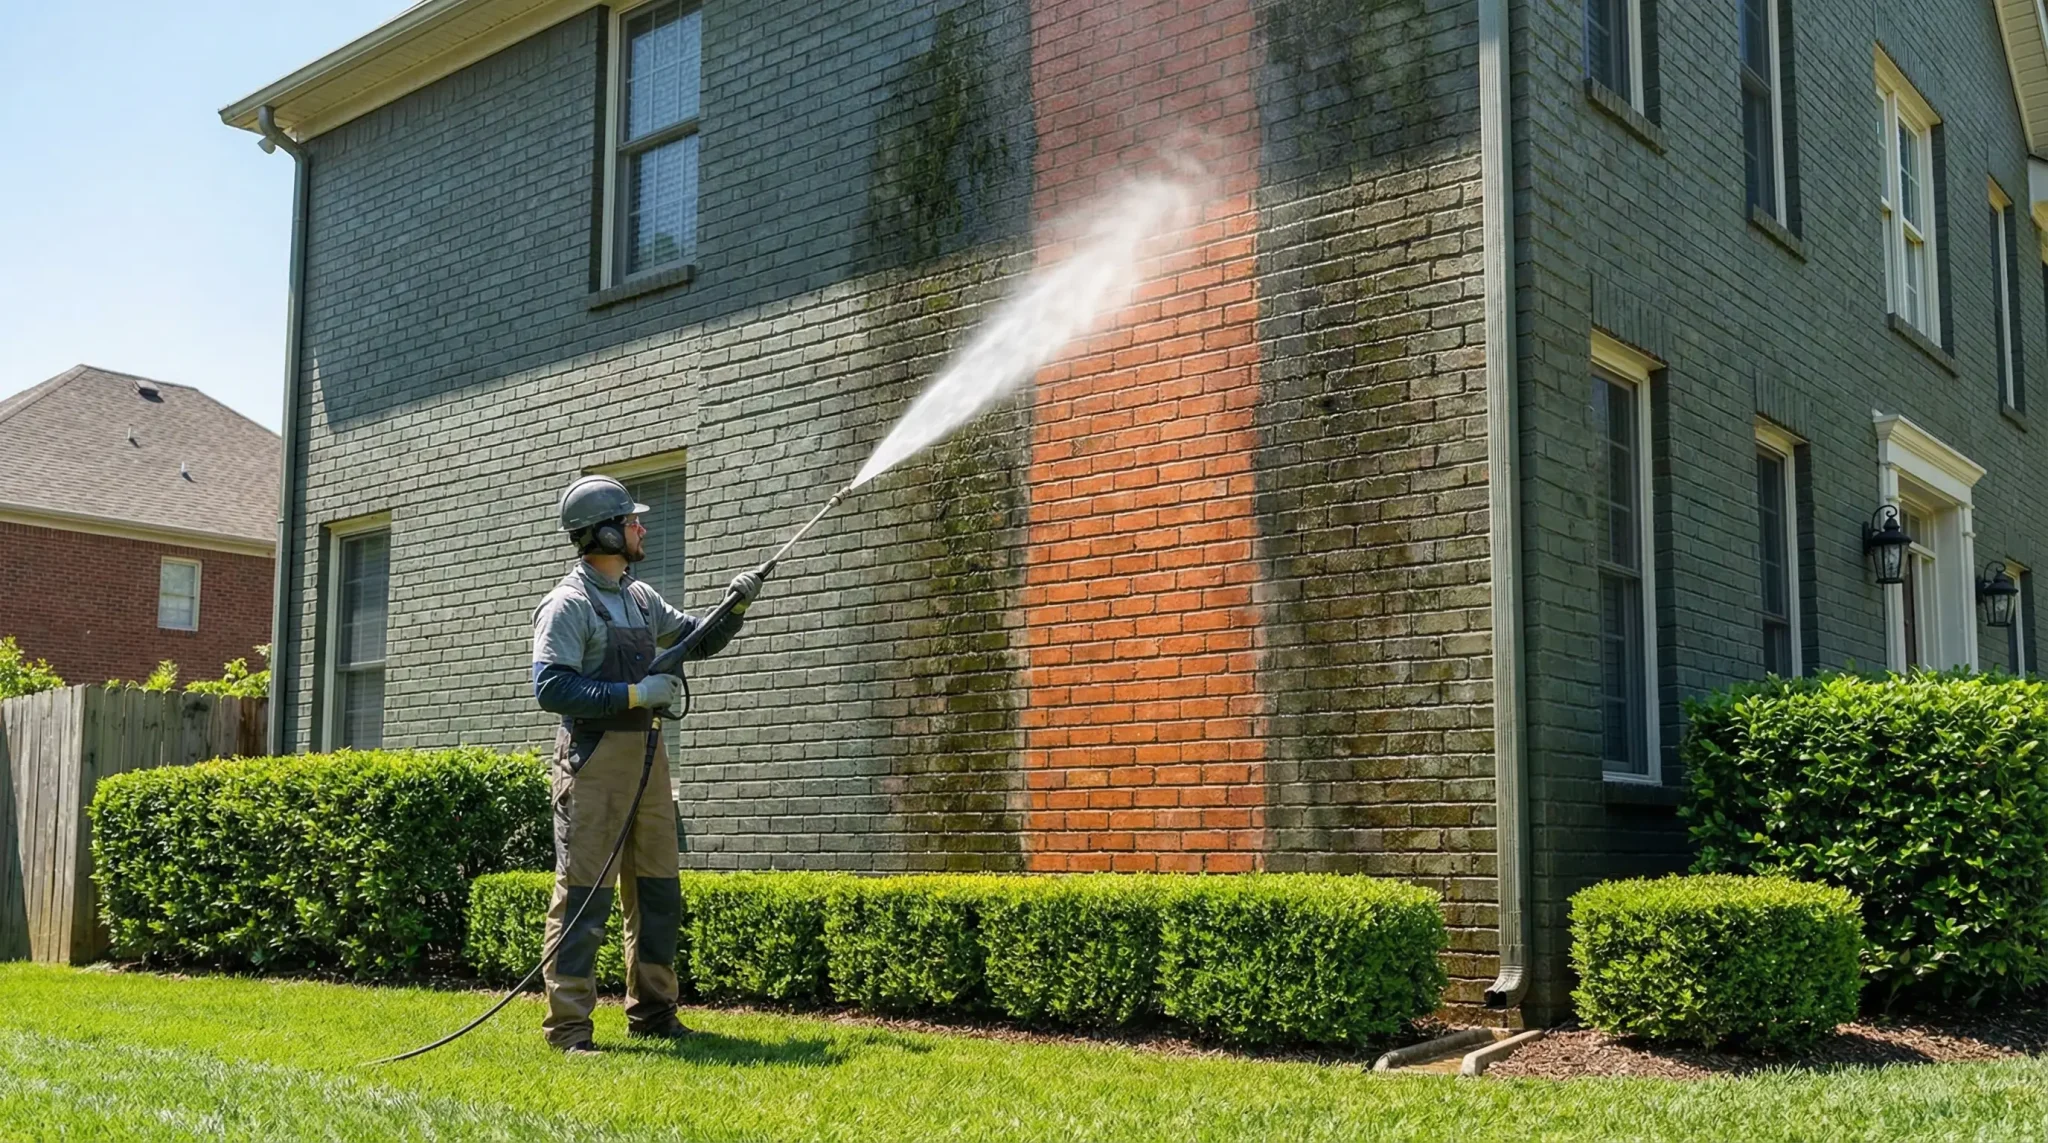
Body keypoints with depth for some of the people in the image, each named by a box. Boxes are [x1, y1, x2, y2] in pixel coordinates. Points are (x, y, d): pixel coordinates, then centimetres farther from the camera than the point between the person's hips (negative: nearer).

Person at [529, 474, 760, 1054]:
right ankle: (568, 1025, -3)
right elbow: (551, 689, -17)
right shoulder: (569, 604, -9)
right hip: (594, 757, -8)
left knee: (657, 892, 12)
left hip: (647, 756, 8)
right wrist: (635, 694, -19)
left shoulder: (641, 598, 16)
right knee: (584, 894, -7)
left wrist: (736, 606, 11)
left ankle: (652, 1013, 22)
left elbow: (698, 641, 28)